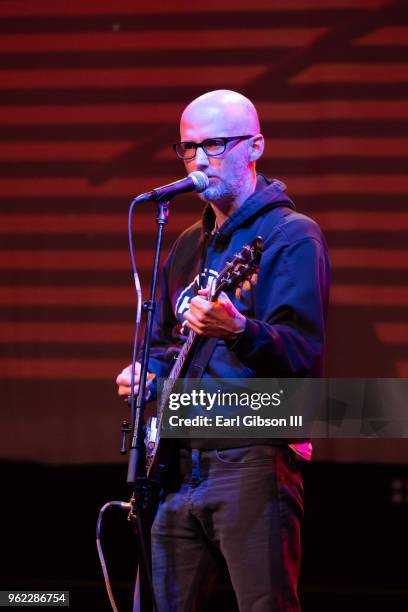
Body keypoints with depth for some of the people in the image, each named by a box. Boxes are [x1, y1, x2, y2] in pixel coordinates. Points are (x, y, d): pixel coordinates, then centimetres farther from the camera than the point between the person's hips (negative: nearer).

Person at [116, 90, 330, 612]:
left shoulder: (290, 237, -5)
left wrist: (238, 331, -35)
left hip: (253, 459, -8)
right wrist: (145, 375, 8)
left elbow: (303, 355, -16)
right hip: (179, 462, 8)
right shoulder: (189, 246, 20)